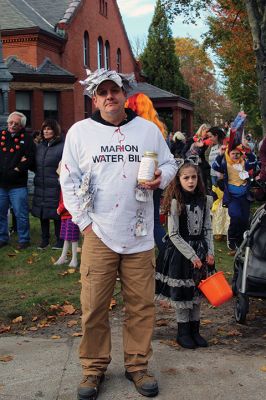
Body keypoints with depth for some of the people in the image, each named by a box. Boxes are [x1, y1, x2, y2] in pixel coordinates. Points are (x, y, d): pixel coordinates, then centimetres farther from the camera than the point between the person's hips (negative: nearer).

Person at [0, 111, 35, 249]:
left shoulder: (26, 139, 0)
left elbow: (30, 159, -6)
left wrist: (16, 169, -13)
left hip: (18, 185, -3)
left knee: (21, 214, 1)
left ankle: (24, 239, 14)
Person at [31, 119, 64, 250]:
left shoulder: (62, 146, -7)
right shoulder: (40, 146, 14)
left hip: (55, 187, -6)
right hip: (40, 186, 6)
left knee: (56, 214, 1)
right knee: (42, 214, 11)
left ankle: (60, 240, 15)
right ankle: (44, 239, 23)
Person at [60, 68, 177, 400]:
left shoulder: (148, 129, 7)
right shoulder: (79, 131, 2)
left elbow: (169, 163, 15)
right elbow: (69, 180, 3)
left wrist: (161, 177, -9)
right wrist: (83, 222, -3)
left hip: (139, 235, 2)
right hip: (98, 234, -1)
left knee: (141, 305, 7)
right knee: (94, 307, 2)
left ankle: (137, 365, 25)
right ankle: (94, 368, 21)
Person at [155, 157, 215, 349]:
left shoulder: (204, 200, 2)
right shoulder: (176, 202, -12)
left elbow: (208, 229, 7)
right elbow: (174, 235, -13)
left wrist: (210, 252, -5)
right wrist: (192, 256, -15)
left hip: (200, 250, 5)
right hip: (180, 252, -5)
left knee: (198, 291, 12)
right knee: (182, 293, 4)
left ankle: (195, 330, 25)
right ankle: (183, 332, 19)